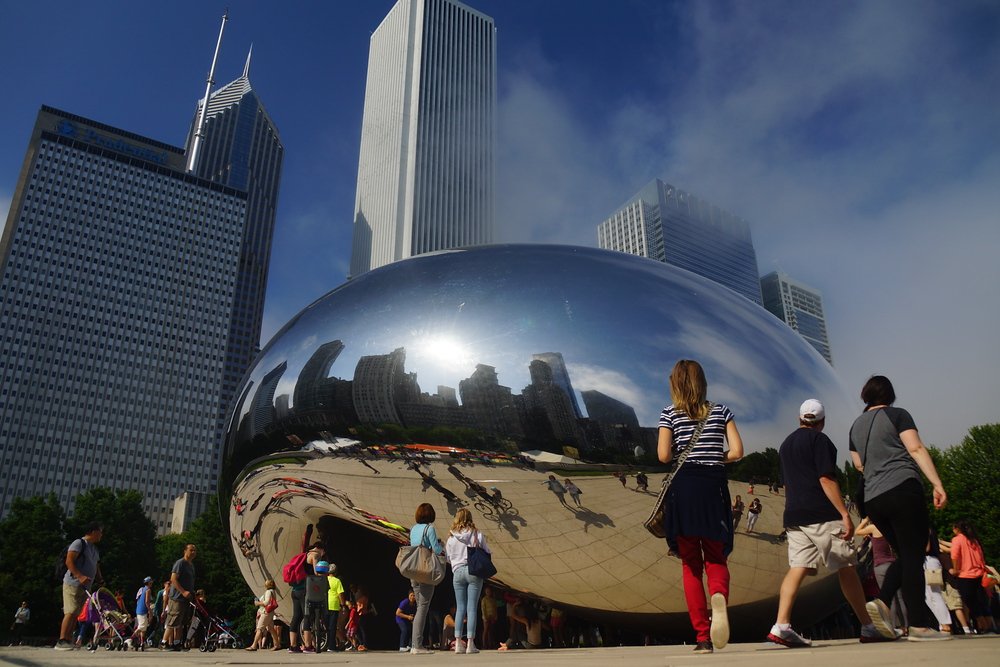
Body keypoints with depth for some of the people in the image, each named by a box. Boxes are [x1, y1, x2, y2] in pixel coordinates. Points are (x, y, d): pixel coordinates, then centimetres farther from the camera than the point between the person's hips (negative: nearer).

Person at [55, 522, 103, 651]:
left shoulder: (95, 550, 22)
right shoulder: (79, 543, -5)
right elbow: (69, 561, -16)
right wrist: (80, 576, -27)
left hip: (85, 586, 9)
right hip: (73, 583, -9)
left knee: (75, 614, 7)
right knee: (71, 612, -14)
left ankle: (69, 640, 10)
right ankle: (61, 642, -14)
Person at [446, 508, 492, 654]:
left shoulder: (451, 537, 2)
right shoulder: (477, 534, -2)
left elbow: (448, 557, 9)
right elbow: (487, 553, 3)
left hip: (457, 572, 2)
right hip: (474, 571, -2)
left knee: (460, 607, 8)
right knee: (472, 607, 1)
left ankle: (458, 642, 6)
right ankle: (470, 643, -1)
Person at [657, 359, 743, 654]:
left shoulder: (669, 414, 3)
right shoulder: (721, 411, 9)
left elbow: (663, 455, -5)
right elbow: (737, 451, 1)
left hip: (683, 488, -1)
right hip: (714, 488, 1)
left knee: (690, 564, 6)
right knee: (716, 559, 9)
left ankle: (702, 637, 1)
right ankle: (719, 597, -25)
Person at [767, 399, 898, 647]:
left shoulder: (785, 445, 19)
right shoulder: (819, 440, -4)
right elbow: (826, 479, -13)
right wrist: (845, 513, -14)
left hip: (793, 516, 7)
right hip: (822, 515, -6)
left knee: (798, 568, -1)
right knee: (846, 568, 3)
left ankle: (781, 626, -13)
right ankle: (868, 628, 10)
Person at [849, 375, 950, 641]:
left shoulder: (856, 425, 19)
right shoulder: (897, 414, 2)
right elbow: (916, 449, -9)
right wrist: (937, 484, -12)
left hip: (872, 499, 6)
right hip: (903, 489, -6)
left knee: (905, 556, 16)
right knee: (913, 556, -4)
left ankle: (881, 601, -3)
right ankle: (919, 625, -6)